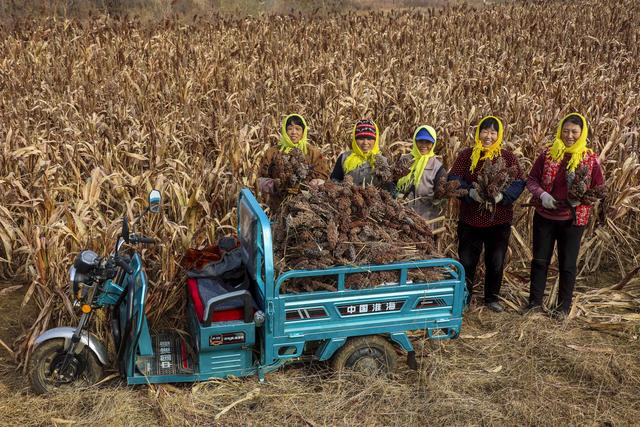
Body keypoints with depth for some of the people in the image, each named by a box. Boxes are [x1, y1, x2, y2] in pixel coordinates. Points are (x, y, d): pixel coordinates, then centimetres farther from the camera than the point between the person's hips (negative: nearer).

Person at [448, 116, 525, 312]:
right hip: (470, 220, -1)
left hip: (499, 220, 1)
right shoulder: (466, 155, -1)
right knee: (466, 261, 7)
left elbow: (519, 182, -4)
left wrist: (502, 195, -22)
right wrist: (471, 192, -24)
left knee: (496, 262, 13)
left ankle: (492, 297, 30)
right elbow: (453, 178, -6)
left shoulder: (507, 156, 0)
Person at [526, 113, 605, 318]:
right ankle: (535, 300, 26)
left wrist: (581, 198, -19)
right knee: (539, 260, 11)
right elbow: (531, 179, 2)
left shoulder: (590, 158, -6)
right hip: (544, 217, 2)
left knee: (567, 264, 8)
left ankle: (564, 306, 23)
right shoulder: (548, 153, -3)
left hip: (573, 220, -1)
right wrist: (541, 195, -18)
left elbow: (600, 189, -1)